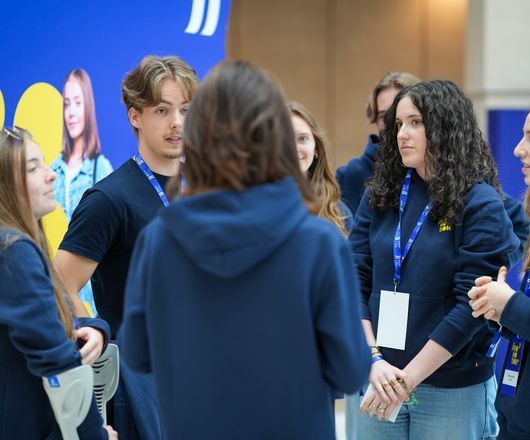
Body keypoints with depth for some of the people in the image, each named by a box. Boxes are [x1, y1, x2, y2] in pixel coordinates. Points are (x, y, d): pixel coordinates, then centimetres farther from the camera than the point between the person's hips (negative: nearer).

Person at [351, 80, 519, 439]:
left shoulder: (481, 206, -7)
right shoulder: (380, 197, 5)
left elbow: (471, 306, -13)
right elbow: (356, 284, 1)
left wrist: (408, 378, -15)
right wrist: (374, 359, -12)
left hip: (454, 391, -4)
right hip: (379, 380, 4)